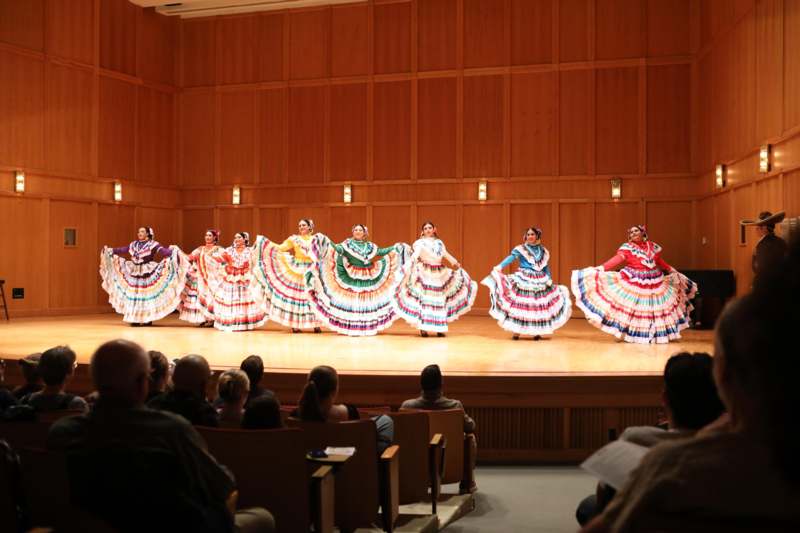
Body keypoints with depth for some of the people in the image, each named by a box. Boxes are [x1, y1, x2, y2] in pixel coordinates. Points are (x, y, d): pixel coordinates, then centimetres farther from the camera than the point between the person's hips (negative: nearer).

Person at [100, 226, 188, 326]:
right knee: (133, 295, 5)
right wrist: (110, 250, 22)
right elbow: (122, 250, 21)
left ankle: (148, 319, 3)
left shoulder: (153, 244, -5)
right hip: (135, 273, 6)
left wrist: (173, 251, -35)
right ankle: (135, 319, 12)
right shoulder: (134, 244, 13)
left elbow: (163, 251, -17)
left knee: (147, 295, -5)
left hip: (148, 273, -6)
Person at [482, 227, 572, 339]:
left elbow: (546, 267, 16)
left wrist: (549, 279, 3)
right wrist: (500, 266, -32)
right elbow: (510, 258, -16)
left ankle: (537, 331, 11)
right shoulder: (521, 249, -1)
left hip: (539, 282, 4)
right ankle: (515, 331, -3)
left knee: (538, 306, 2)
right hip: (523, 280, -3)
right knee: (519, 304, -8)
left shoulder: (543, 251, 12)